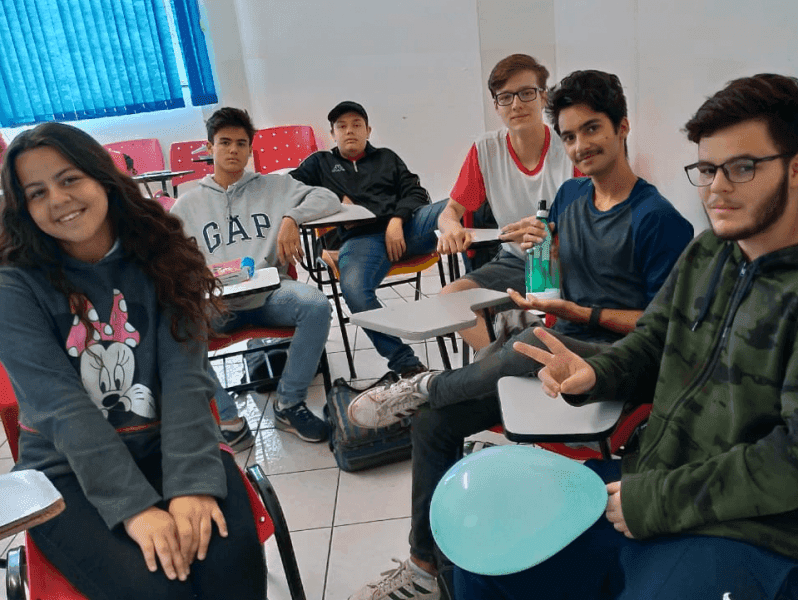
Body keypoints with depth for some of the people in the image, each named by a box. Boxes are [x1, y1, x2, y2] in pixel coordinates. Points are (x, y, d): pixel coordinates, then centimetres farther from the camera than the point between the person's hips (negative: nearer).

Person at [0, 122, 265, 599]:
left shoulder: (159, 259, 0)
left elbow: (186, 379, -9)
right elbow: (63, 409, -14)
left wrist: (191, 482, -23)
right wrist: (136, 507, -24)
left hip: (165, 447, 2)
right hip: (67, 472, -1)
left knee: (233, 557, -24)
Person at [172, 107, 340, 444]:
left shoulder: (273, 186, 16)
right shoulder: (186, 206, 17)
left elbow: (328, 199, 5)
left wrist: (291, 218, -14)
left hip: (268, 292, 0)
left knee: (316, 304, -31)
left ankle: (289, 404, -13)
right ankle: (229, 422, -19)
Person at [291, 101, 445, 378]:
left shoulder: (386, 157, 31)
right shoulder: (320, 163, 29)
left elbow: (416, 192, 17)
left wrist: (397, 220, -4)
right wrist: (337, 198, 5)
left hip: (406, 223, 2)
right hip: (361, 237, -2)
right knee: (354, 288, -37)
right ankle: (405, 364, -29)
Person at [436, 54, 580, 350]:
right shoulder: (485, 150, -1)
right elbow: (452, 210, 3)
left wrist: (551, 233, -35)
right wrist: (451, 228, -24)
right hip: (514, 261, 4)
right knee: (449, 298, -18)